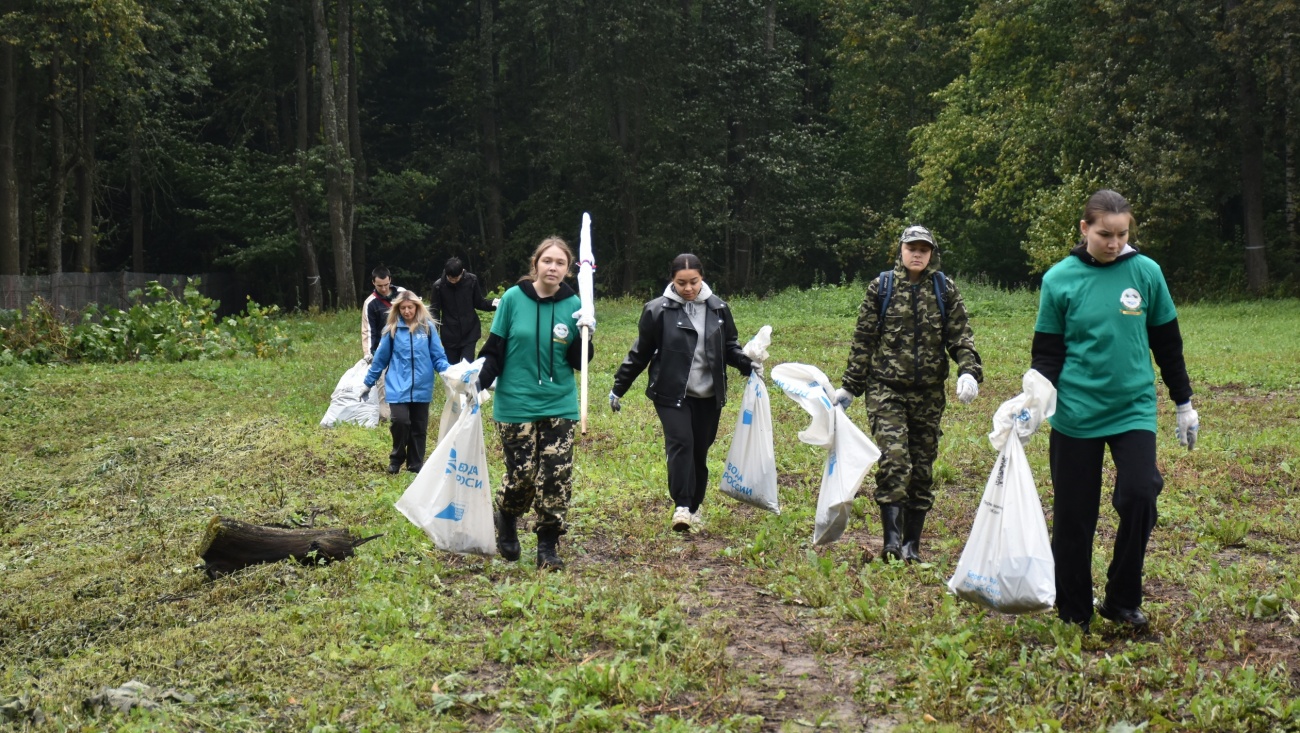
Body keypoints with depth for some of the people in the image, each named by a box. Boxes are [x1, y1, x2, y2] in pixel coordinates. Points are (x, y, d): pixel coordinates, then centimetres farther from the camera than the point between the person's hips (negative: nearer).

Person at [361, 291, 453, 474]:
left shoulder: (427, 327, 1)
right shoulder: (392, 330, 1)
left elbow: (438, 356, 3)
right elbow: (380, 358, 8)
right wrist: (369, 383, 12)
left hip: (421, 387, 1)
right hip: (398, 387, -1)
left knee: (419, 427, 8)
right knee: (400, 421, -15)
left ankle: (416, 464, 23)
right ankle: (396, 459, 8)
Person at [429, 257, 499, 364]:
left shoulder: (471, 280, -8)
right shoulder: (439, 285, -11)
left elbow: (479, 303, 4)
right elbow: (434, 311, -4)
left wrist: (493, 303, -15)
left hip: (469, 333, 0)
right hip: (449, 335, 0)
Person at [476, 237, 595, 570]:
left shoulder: (572, 304, 0)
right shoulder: (513, 298, -5)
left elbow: (578, 362, 4)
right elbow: (494, 349, 1)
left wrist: (585, 335, -13)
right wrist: (481, 380, -14)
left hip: (559, 405, 2)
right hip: (516, 404, -2)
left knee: (557, 476, -2)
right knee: (521, 473, -1)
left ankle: (549, 545, 11)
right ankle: (506, 520, 31)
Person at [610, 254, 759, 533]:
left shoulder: (718, 308, 4)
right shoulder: (657, 310, -5)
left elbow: (730, 346, 17)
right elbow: (640, 353, 3)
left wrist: (747, 365, -2)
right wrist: (619, 387, 6)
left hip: (708, 396, 3)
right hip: (672, 394, -3)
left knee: (700, 452, 8)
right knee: (680, 443, -19)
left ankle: (694, 507, 21)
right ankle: (681, 506, -18)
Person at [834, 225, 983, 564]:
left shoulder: (945, 289, 7)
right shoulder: (881, 287, 4)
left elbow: (960, 336, 3)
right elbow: (863, 341, 7)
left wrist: (969, 371, -16)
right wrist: (849, 387, 7)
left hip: (929, 393, 2)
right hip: (887, 389, -2)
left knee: (923, 467, 7)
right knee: (894, 460, -18)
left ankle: (912, 544, 16)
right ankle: (892, 540, -17)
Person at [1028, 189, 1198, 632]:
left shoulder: (1146, 272, 1)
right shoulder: (1060, 279, -3)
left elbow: (1167, 343, 11)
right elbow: (1047, 351, 2)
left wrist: (1184, 403, 15)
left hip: (1134, 408, 1)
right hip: (1075, 414, -1)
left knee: (1139, 496, -16)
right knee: (1073, 517, 5)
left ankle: (1123, 601, 6)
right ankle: (1073, 614, 22)